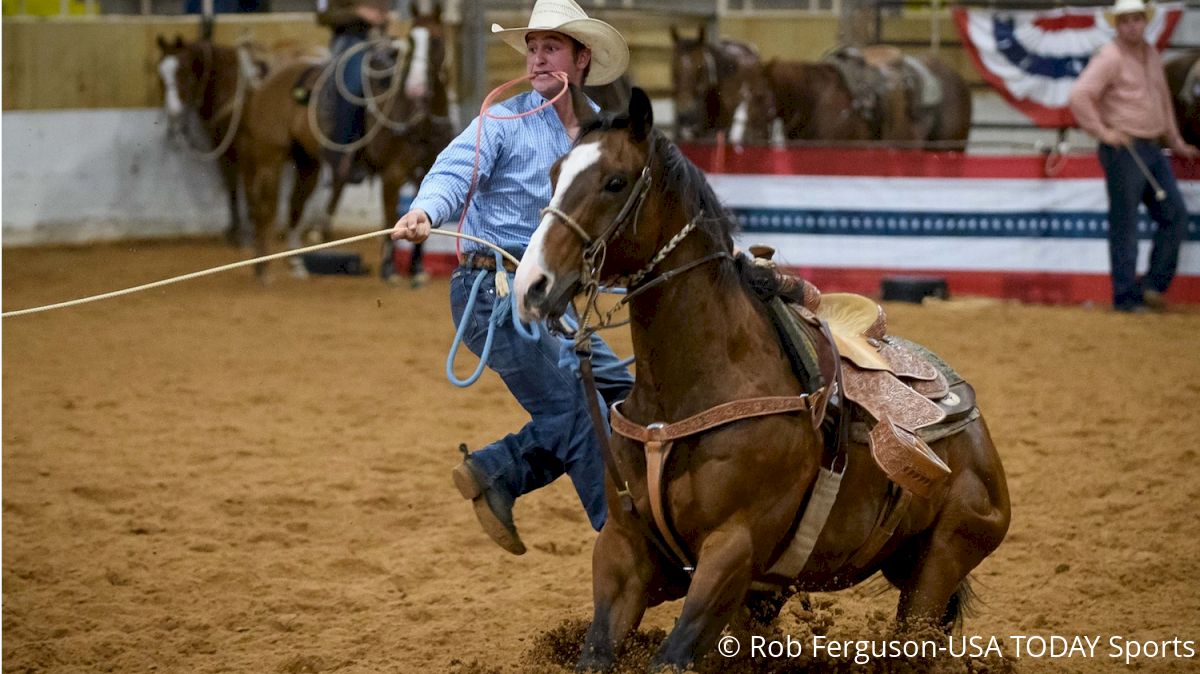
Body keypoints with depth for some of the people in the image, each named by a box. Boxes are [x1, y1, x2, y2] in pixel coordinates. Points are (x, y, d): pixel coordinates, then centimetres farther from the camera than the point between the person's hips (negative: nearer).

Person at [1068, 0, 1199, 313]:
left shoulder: (1152, 55, 14)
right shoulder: (1110, 58, -11)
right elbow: (1079, 95, -21)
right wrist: (1102, 132, -20)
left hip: (1152, 151, 8)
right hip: (1123, 150, -8)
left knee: (1175, 216, 4)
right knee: (1125, 225, -3)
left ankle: (1153, 286, 12)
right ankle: (1125, 297, 4)